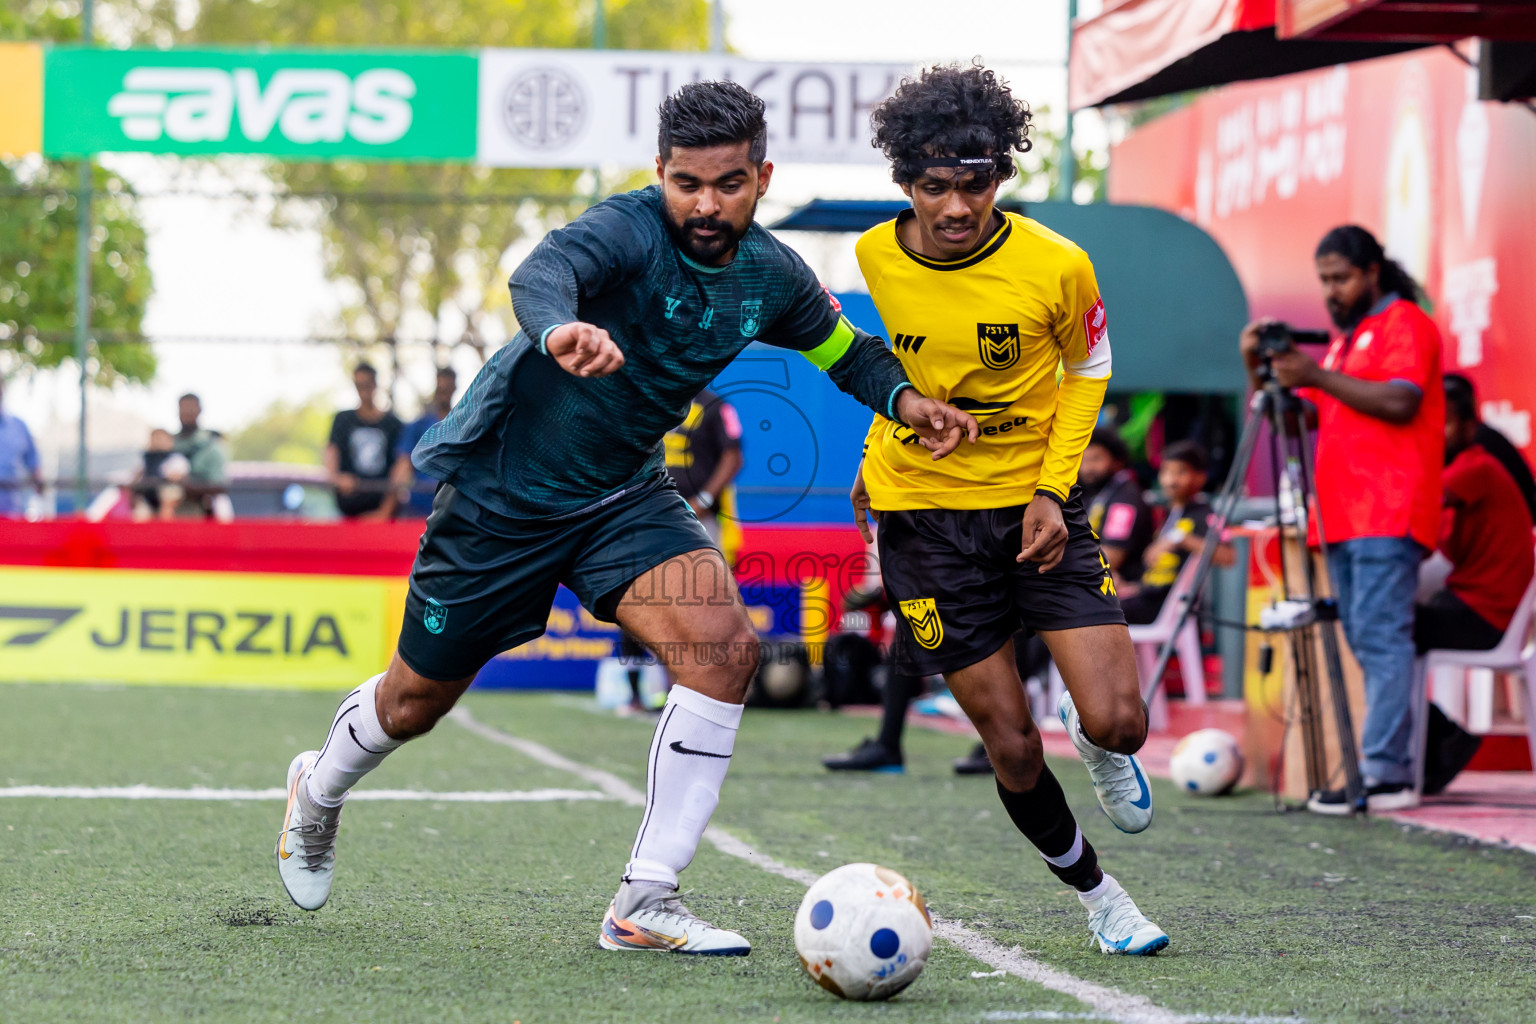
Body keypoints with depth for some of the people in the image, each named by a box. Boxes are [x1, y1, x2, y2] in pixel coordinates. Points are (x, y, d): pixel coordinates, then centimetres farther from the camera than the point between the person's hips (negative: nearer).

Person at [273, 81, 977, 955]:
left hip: (625, 495, 5)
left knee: (725, 645, -21)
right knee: (418, 699, 11)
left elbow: (844, 348, 15)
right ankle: (318, 795, 47)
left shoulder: (772, 277, -5)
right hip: (502, 489, -4)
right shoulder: (629, 230, -26)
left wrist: (904, 397, -6)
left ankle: (647, 901, -16)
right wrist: (559, 331, -71)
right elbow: (542, 273, -48)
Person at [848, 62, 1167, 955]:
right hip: (923, 512, 1)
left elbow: (1089, 367, 3)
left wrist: (1054, 488, -7)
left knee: (1118, 721, -12)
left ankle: (1104, 752, 27)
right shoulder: (876, 257, -8)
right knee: (1012, 748, -1)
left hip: (1037, 503, -1)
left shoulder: (1057, 266, -14)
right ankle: (1096, 894, 24)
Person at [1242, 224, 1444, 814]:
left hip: (1388, 517, -9)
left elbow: (1400, 403, -17)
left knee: (1381, 637, -15)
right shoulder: (1344, 340, 25)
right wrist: (1260, 370, 7)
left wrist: (1318, 376, -16)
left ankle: (1384, 775, -21)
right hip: (1344, 517, 9)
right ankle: (1391, 767, 8)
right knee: (1364, 641, 7)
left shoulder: (1405, 324, -2)